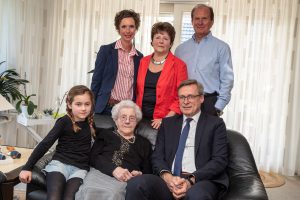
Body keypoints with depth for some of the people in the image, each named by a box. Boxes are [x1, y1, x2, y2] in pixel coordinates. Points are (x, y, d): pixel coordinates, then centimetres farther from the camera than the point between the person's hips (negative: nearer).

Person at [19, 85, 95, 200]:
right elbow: (45, 144, -4)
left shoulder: (91, 123, 9)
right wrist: (27, 168, -8)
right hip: (59, 163, -2)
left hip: (80, 168, 2)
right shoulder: (64, 122, -3)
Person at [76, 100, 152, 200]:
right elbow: (94, 157, 6)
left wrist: (139, 175, -7)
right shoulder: (105, 134, 22)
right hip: (100, 172, 1)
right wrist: (113, 169, -12)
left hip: (127, 179, 0)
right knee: (89, 191, -37)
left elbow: (148, 172, 19)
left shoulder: (144, 143, 24)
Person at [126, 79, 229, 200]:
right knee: (135, 184, -27)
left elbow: (220, 160, 0)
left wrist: (191, 180, -14)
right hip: (169, 181, 3)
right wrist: (167, 176, -10)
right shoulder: (168, 123, 20)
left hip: (201, 182, -2)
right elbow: (157, 156, 12)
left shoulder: (215, 123, 11)